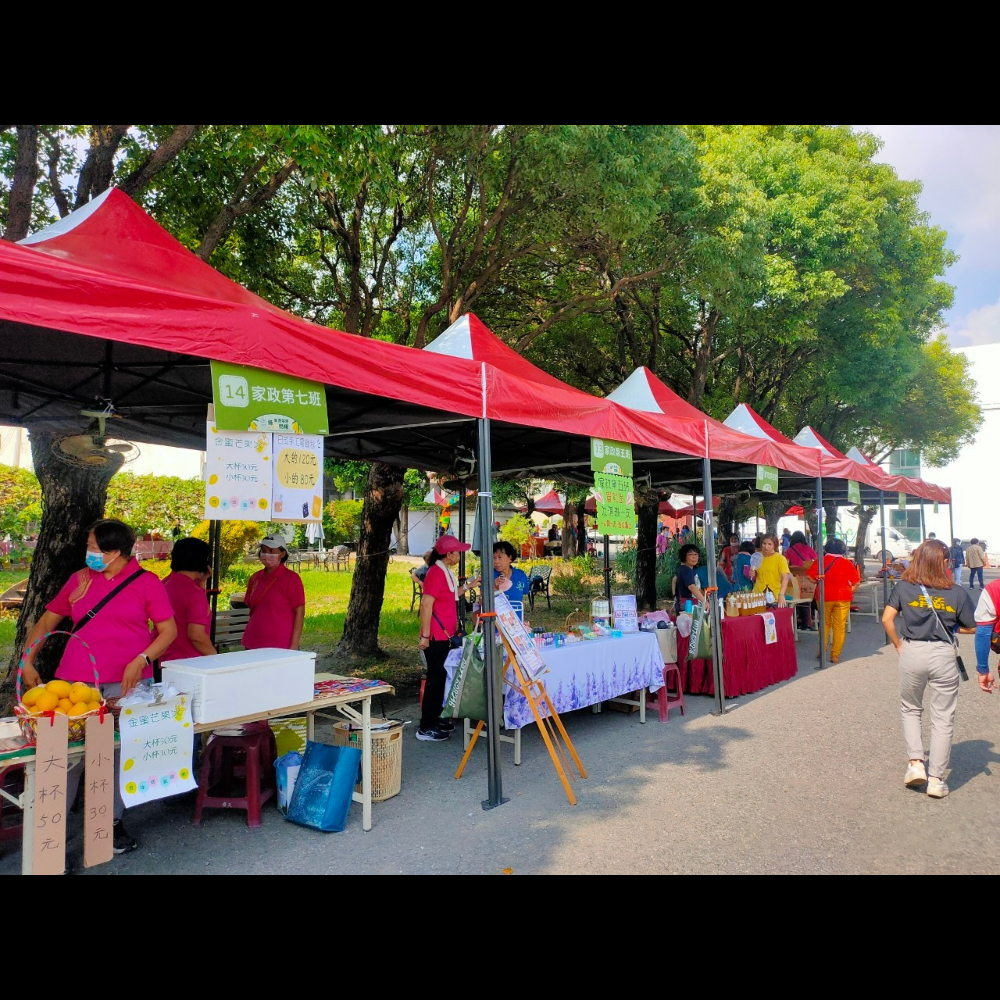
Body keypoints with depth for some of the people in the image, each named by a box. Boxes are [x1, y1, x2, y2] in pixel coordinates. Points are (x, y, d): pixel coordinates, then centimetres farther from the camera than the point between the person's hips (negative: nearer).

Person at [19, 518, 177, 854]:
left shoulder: (147, 583, -1)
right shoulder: (80, 579, 9)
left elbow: (168, 630, -2)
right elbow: (46, 621, 15)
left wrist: (140, 660, -15)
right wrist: (27, 662, 5)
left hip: (125, 684, -2)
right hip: (76, 681, 2)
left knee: (120, 751, 7)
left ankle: (113, 822, 24)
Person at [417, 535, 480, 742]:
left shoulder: (446, 571, 12)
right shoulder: (436, 573, -19)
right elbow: (426, 604, -23)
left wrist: (467, 586, 14)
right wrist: (425, 636, -23)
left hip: (445, 635, 10)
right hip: (436, 636, -10)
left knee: (440, 678, 17)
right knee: (435, 679, -3)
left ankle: (435, 718, 28)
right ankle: (426, 728, 5)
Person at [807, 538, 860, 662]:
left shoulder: (820, 561, -3)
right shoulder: (846, 563, -2)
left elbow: (810, 576, -8)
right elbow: (856, 581, -3)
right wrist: (850, 591, 9)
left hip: (824, 596, 1)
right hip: (842, 597, -1)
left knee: (825, 623, 18)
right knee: (839, 626, 6)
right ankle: (835, 656, 8)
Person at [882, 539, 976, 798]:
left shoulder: (904, 587, -1)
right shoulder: (956, 592, -2)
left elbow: (887, 619, -5)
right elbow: (973, 626, 3)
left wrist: (898, 645, 7)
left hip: (912, 652, 1)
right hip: (943, 654, -1)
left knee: (910, 709, 21)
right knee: (943, 718, 8)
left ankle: (916, 763, 10)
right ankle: (936, 779, 11)